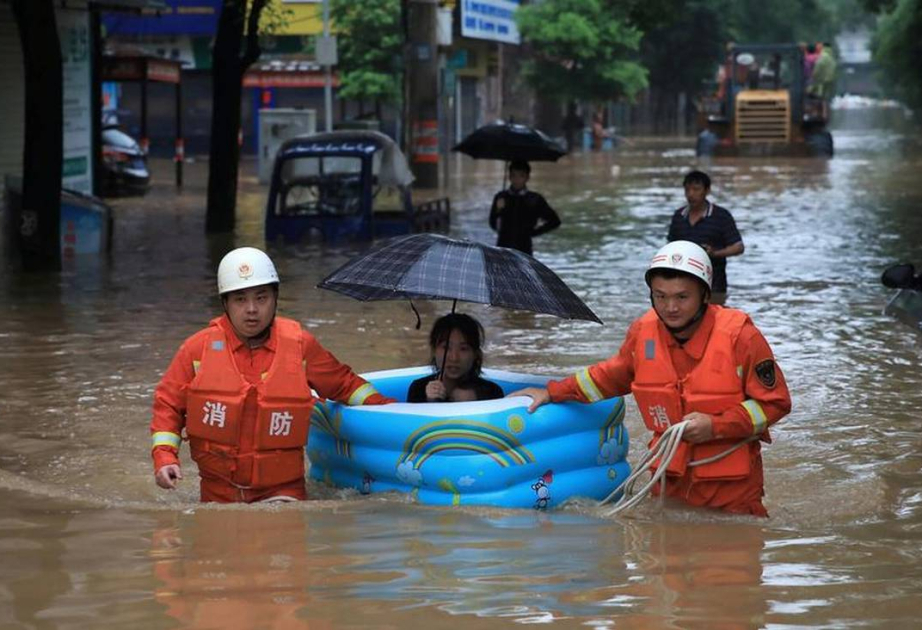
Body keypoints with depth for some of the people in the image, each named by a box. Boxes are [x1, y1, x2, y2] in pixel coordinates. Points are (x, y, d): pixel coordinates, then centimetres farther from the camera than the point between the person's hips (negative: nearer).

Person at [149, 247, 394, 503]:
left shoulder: (300, 345, 2)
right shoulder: (200, 348, -1)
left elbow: (343, 384, 17)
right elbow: (168, 405, 7)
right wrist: (165, 457, -5)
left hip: (281, 490, -1)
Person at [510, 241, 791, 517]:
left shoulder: (740, 336, -16)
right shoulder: (643, 332, -2)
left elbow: (775, 402, -10)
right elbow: (613, 375, 19)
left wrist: (716, 426, -20)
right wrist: (553, 393, 16)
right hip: (671, 480, 4)